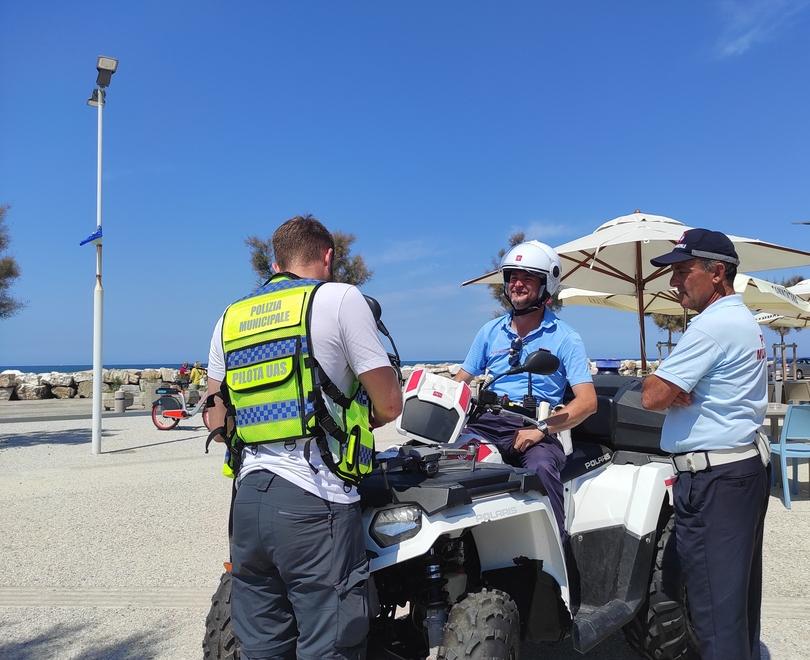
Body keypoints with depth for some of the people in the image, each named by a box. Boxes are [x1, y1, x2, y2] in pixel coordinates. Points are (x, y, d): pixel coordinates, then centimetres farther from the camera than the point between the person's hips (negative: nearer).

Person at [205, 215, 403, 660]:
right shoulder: (339, 298, -1)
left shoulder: (230, 318, 15)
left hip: (249, 497, 6)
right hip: (314, 501, -6)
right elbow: (389, 406, -2)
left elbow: (218, 423, 18)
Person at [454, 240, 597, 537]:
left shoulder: (565, 337, 4)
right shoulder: (490, 331, 17)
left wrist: (541, 429, -18)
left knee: (541, 467, -36)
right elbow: (460, 382, 17)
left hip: (536, 428, -3)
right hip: (487, 421, 4)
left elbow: (587, 401, -4)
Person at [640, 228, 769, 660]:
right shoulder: (745, 320, 16)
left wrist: (652, 384, 1)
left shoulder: (713, 325, -17)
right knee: (741, 588, 17)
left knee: (714, 598, -4)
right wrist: (677, 392, -1)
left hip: (714, 478, -10)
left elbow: (652, 397, -20)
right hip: (747, 465, 10)